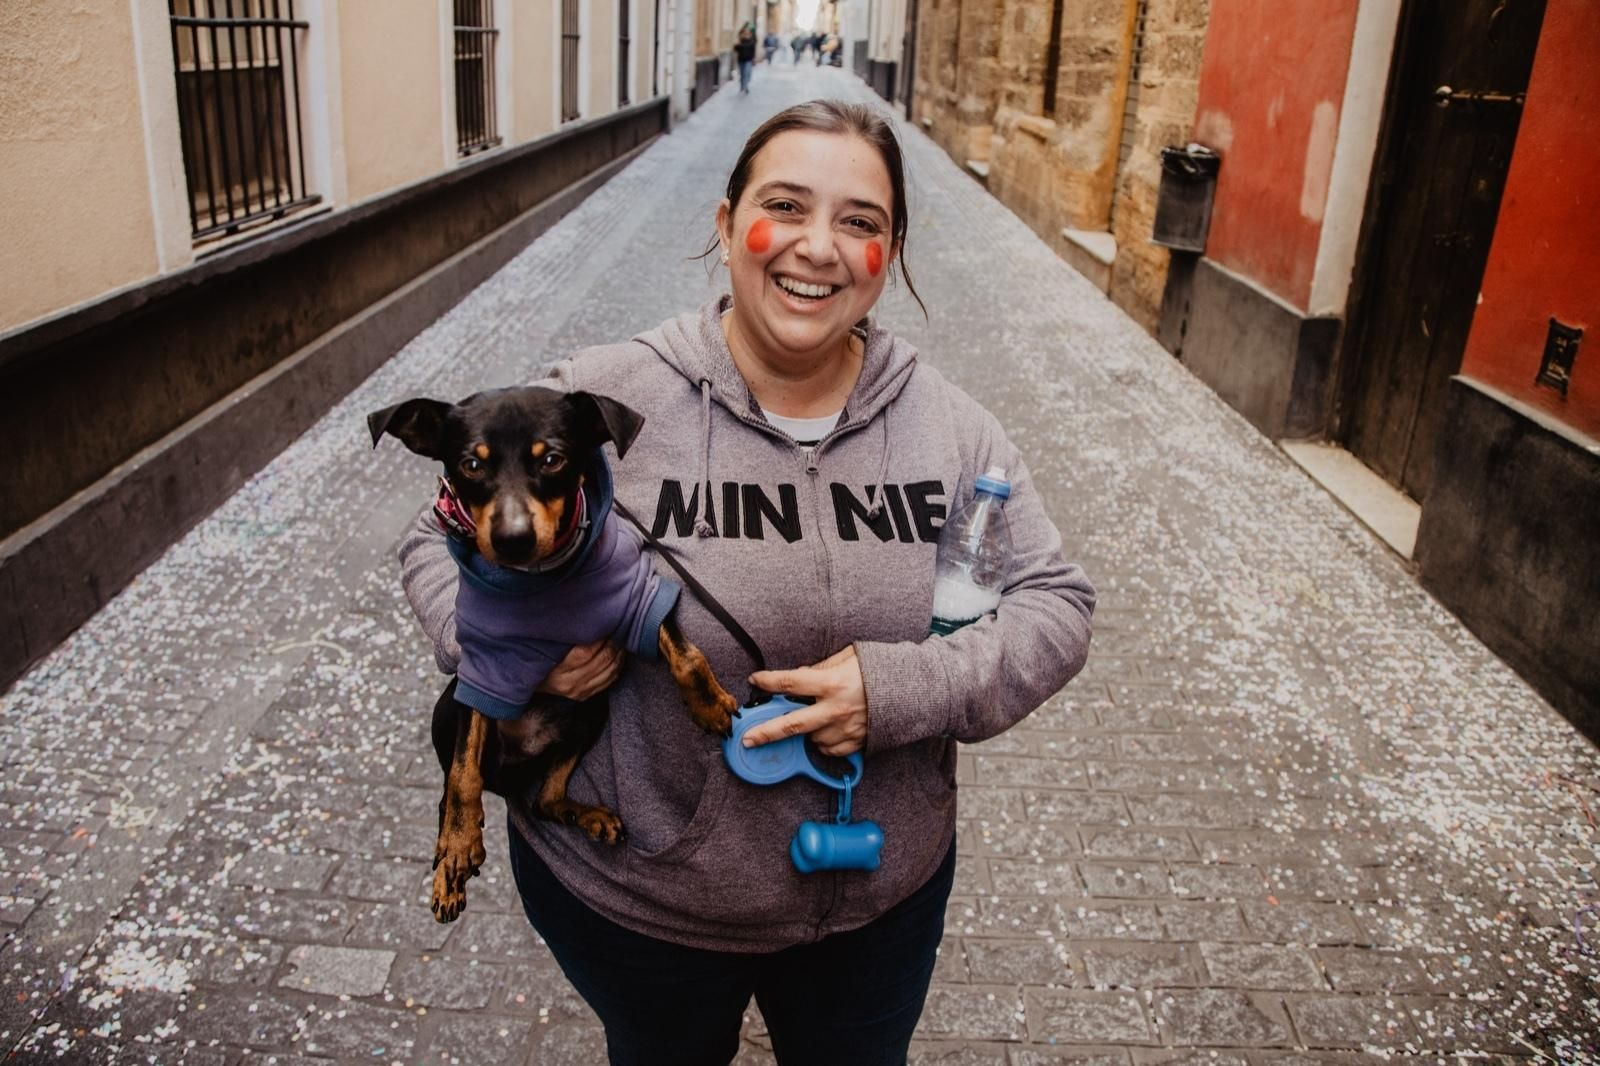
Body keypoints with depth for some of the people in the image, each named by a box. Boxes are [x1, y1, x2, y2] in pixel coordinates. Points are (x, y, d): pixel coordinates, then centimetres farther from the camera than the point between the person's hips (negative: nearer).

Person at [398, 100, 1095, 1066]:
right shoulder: (605, 401, -17)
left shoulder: (949, 427, -9)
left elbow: (1056, 603, -6)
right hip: (627, 900, -1)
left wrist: (905, 689, -24)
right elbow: (445, 543, -3)